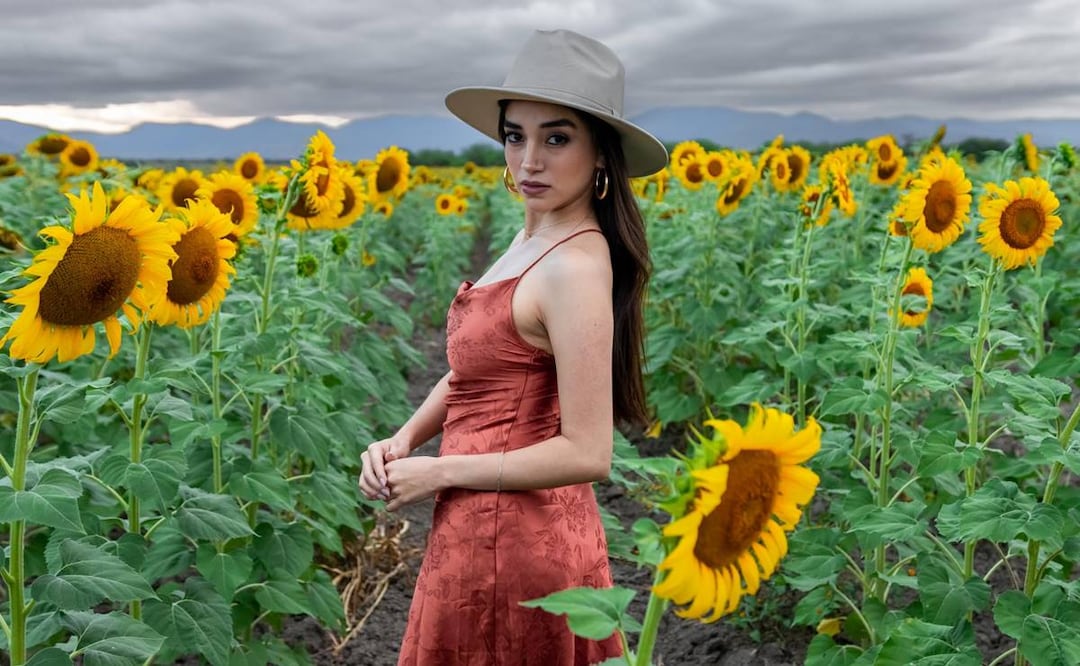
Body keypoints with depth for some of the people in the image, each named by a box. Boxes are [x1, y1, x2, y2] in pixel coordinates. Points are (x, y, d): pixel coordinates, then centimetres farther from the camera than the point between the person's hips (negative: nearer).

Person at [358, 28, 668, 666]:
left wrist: (438, 472, -16)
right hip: (486, 528, 8)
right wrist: (402, 440, -4)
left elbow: (586, 455, -24)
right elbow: (474, 368, 12)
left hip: (510, 540, -8)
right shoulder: (533, 239, 3)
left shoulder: (574, 266, -23)